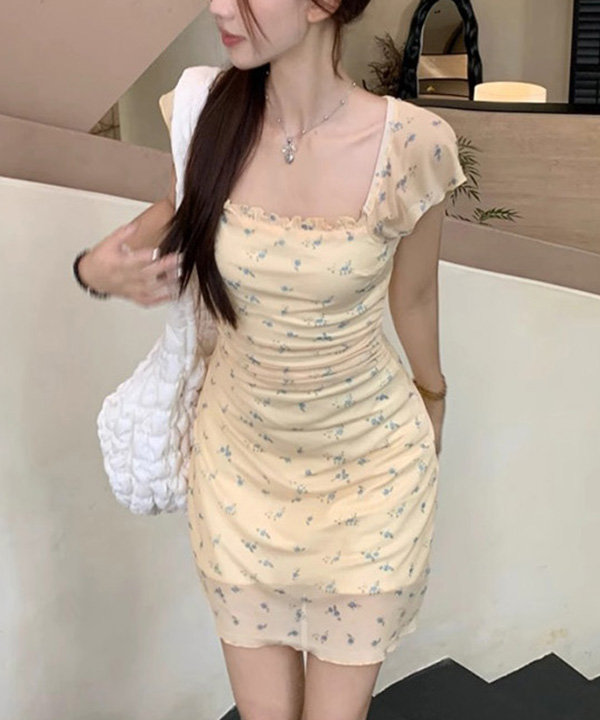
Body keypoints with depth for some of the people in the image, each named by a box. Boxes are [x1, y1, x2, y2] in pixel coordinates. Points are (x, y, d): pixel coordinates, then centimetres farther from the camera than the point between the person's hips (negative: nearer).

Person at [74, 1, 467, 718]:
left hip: (367, 464, -2)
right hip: (240, 456, 2)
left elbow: (412, 296, -1)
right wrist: (98, 267, -9)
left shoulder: (411, 143, -20)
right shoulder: (205, 106, -12)